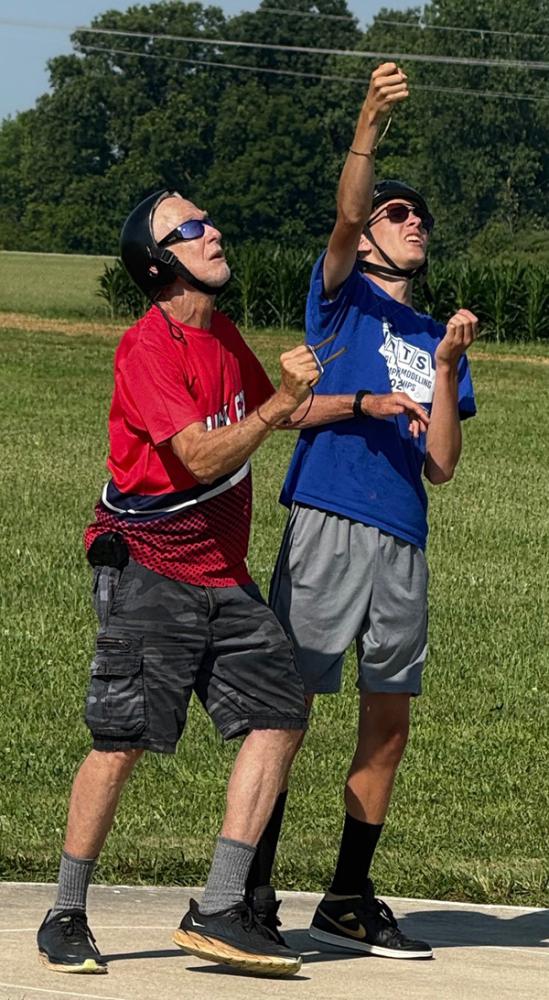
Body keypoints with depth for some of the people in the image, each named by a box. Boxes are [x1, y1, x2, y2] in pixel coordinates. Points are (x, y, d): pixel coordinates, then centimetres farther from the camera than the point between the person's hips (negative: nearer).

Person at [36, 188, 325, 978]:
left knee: (279, 715, -3)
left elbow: (268, 412, 34)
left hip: (222, 573, 8)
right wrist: (279, 404, -28)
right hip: (149, 569, -8)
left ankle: (219, 911, -2)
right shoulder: (146, 348, -13)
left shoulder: (222, 334, 14)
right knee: (123, 740, -10)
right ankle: (65, 919, 1)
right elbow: (200, 455, -22)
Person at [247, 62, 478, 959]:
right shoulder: (343, 295, 9)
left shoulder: (435, 339, 20)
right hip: (328, 524, -6)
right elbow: (343, 220, -14)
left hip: (402, 541, 6)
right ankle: (246, 894, -2)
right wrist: (368, 131, -29)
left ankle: (349, 902, 17)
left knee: (389, 726, 8)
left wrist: (445, 369, -2)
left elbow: (441, 467, 11)